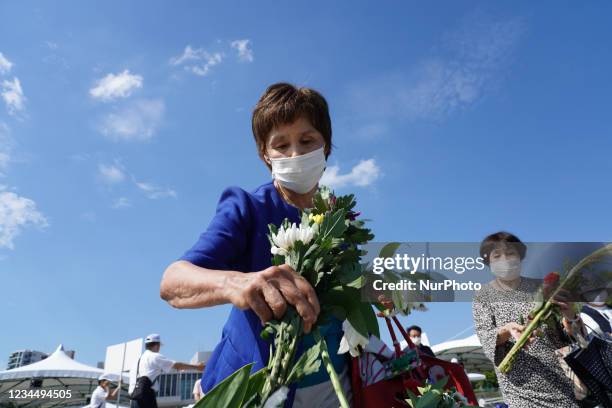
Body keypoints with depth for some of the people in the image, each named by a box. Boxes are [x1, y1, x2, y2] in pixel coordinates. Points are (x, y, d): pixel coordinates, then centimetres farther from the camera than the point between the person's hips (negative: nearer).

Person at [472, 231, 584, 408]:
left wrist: (570, 318, -18)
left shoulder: (540, 287, 3)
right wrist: (506, 331, -31)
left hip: (557, 378, 2)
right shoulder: (483, 297, -1)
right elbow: (485, 339, -11)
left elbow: (565, 337, 3)